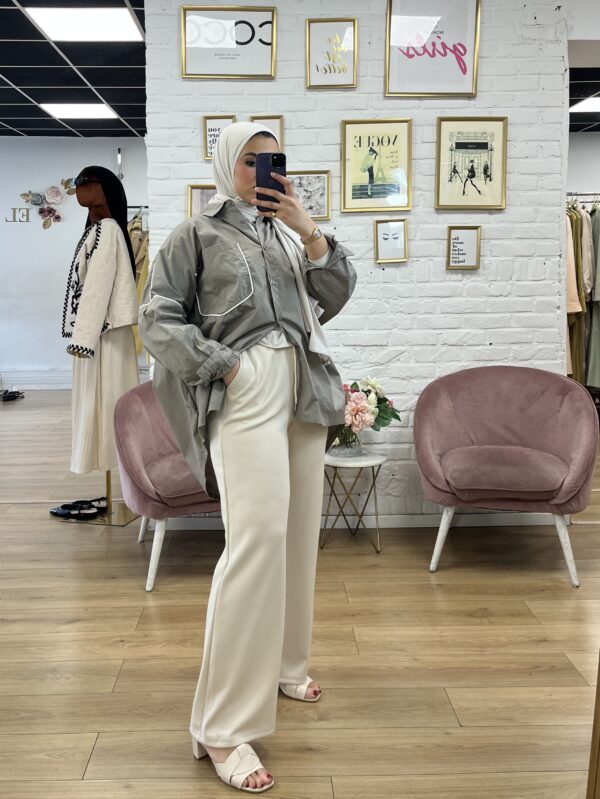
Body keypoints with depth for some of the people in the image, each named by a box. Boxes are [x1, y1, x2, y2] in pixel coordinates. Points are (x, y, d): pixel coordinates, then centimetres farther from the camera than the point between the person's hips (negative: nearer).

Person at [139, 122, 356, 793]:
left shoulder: (288, 232, 21)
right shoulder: (197, 234, 7)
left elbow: (336, 295, 12)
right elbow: (157, 317, 0)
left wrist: (308, 230, 0)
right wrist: (222, 364, -10)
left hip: (304, 386, 7)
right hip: (246, 386, -6)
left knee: (298, 533, 9)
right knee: (257, 537, -17)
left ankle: (279, 663, 29)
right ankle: (222, 726, -10)